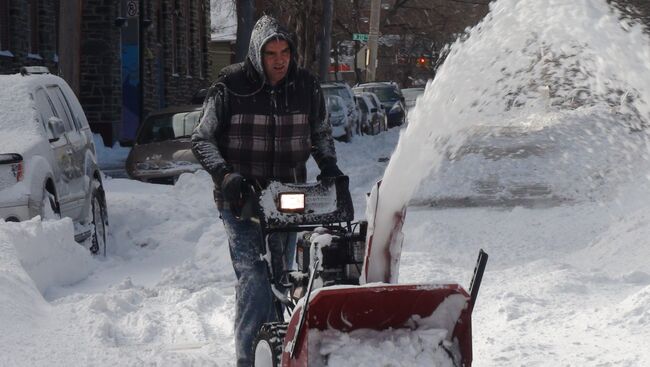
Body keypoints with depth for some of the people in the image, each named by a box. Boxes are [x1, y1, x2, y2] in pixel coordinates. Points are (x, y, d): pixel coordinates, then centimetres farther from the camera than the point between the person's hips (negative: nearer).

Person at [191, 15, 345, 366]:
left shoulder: (306, 87, 5)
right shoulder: (230, 87, -8)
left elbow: (320, 133, 21)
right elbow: (202, 140, -3)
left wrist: (328, 165, 3)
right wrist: (225, 174, -19)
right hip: (241, 199, -4)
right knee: (254, 277, -14)